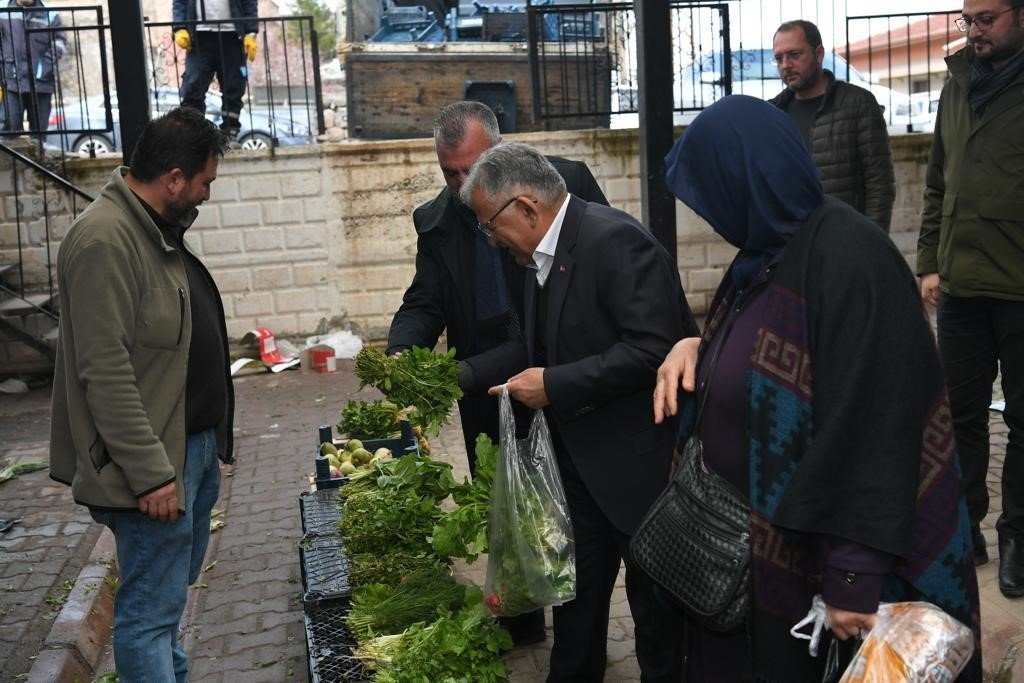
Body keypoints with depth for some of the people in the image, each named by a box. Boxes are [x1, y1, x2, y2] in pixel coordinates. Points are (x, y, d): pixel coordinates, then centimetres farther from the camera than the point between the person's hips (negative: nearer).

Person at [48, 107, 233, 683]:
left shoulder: (160, 229, 11)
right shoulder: (105, 241, -21)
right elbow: (105, 373, -24)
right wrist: (149, 473, -23)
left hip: (196, 447, 10)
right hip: (155, 465, -10)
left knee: (175, 588, 23)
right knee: (150, 612, -1)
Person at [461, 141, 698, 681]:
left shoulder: (614, 240, -22)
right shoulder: (541, 255, 6)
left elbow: (652, 348, -29)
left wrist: (554, 385, -24)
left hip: (637, 458, -8)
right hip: (580, 459, 9)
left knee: (653, 596, 10)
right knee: (577, 589, 20)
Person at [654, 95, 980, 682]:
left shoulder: (848, 259, -22)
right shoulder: (769, 248, 5)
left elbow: (870, 426, -25)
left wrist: (853, 578, -25)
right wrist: (697, 346, 0)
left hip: (816, 554, -8)